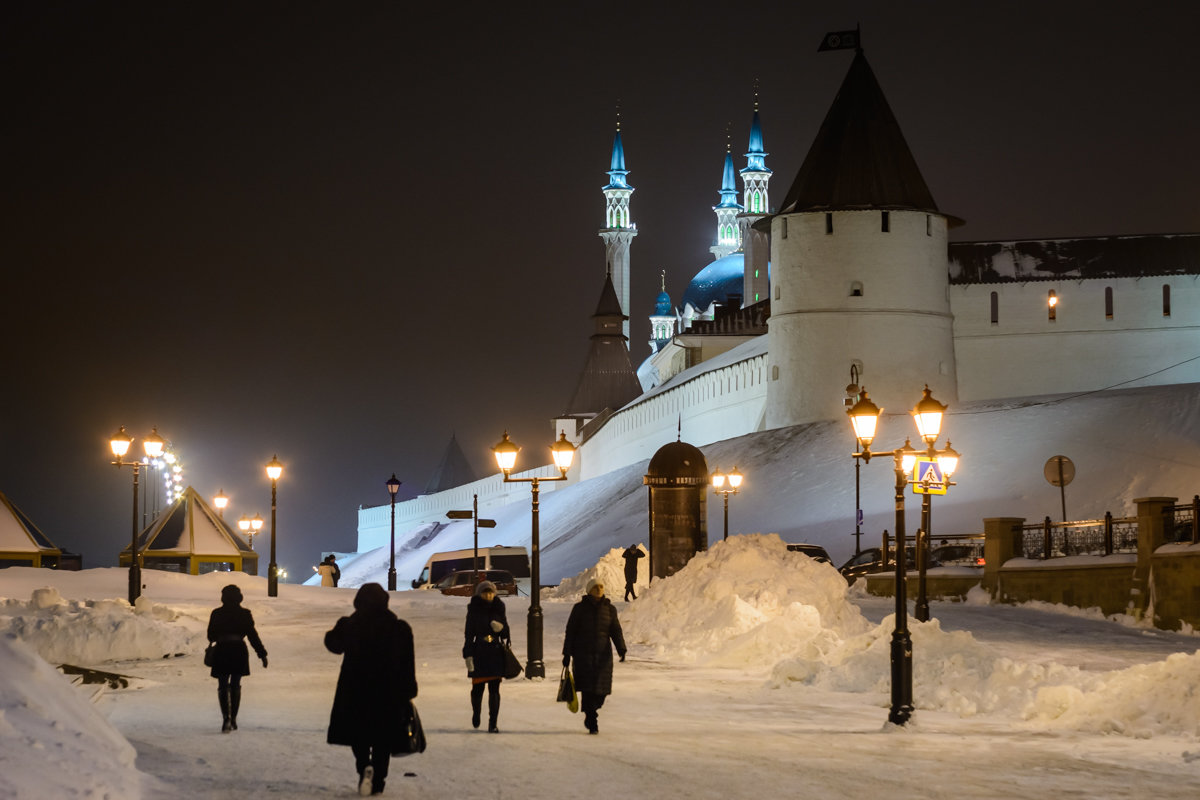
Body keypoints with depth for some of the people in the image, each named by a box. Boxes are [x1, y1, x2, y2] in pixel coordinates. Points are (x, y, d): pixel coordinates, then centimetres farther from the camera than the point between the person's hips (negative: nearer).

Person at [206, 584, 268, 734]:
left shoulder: (216, 614, -1)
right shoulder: (244, 614, -2)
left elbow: (211, 636, 7)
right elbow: (252, 635, -3)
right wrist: (262, 654, 1)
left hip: (221, 652, -1)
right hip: (239, 652, 1)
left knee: (223, 686, 3)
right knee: (235, 686, 15)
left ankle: (226, 718, -17)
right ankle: (233, 719, 18)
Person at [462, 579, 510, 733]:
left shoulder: (499, 610, 7)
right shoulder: (473, 611, 1)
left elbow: (505, 634, 11)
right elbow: (468, 635, 0)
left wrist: (500, 628, -12)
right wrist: (468, 656, -7)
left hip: (496, 654, 1)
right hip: (478, 655, -1)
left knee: (494, 689, -4)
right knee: (478, 688, 3)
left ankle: (492, 724, -2)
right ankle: (476, 713, 33)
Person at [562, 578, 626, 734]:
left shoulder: (610, 609, 8)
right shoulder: (580, 608, 2)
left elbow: (616, 631, 2)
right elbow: (570, 631, 3)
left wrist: (621, 649, -13)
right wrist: (567, 654, -1)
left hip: (603, 654, 2)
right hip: (583, 653, -2)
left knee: (601, 690, 0)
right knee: (588, 688, -13)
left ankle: (590, 713, 27)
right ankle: (592, 723, -8)